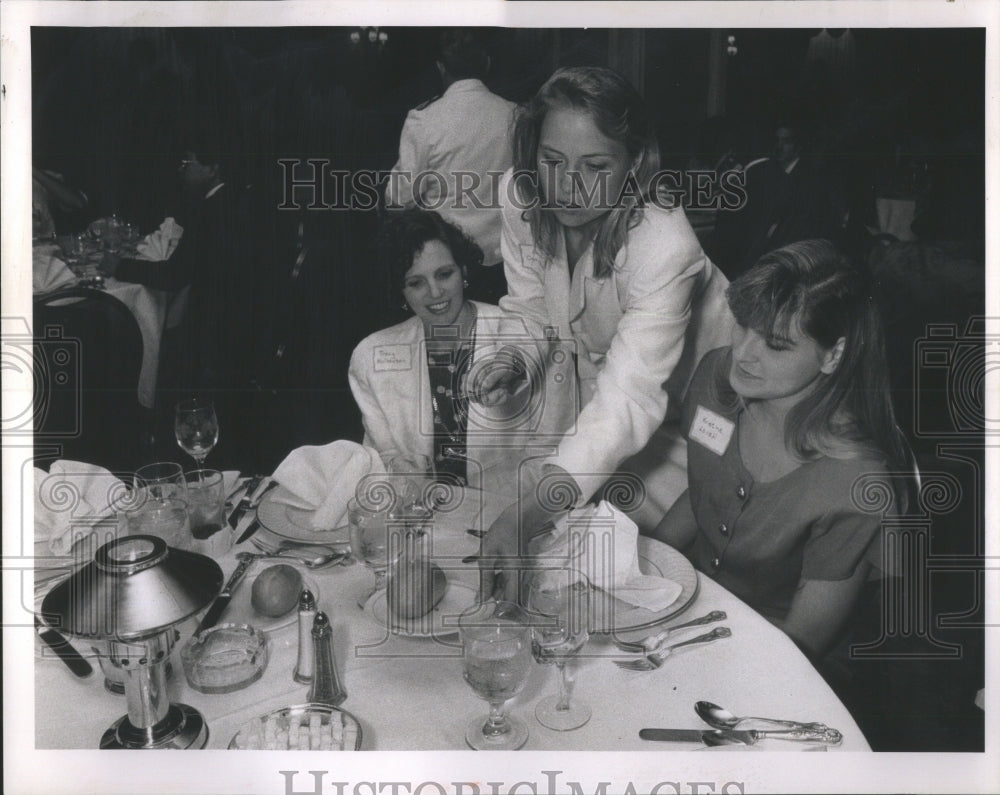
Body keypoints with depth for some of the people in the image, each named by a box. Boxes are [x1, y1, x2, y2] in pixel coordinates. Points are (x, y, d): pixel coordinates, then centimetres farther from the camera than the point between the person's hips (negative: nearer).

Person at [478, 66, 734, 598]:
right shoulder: (519, 197, -18)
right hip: (593, 377, 5)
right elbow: (531, 307, -5)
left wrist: (527, 514, -58)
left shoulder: (664, 245, -37)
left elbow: (628, 398, -46)